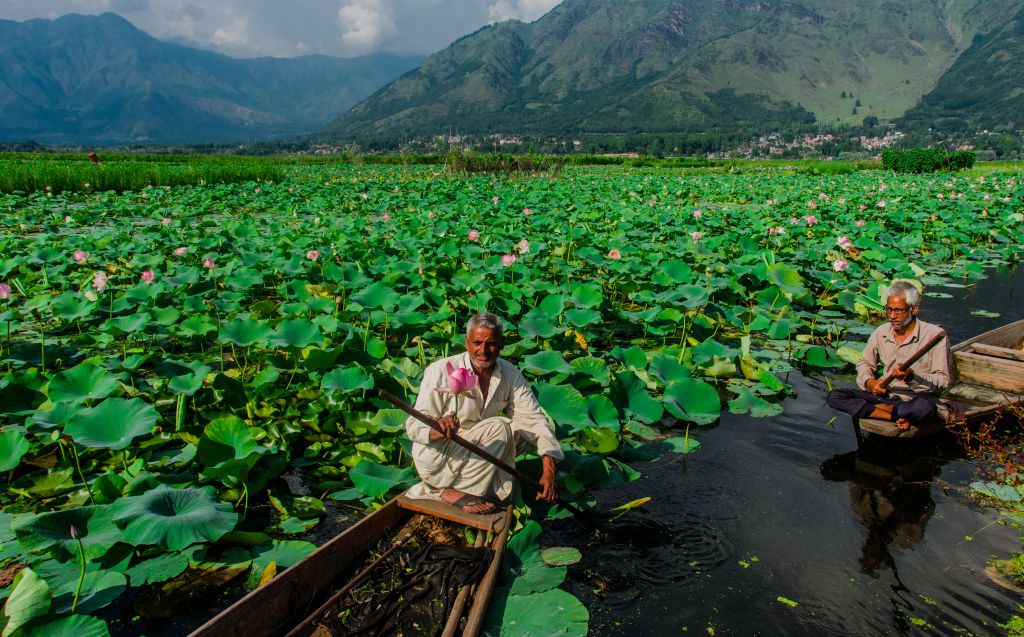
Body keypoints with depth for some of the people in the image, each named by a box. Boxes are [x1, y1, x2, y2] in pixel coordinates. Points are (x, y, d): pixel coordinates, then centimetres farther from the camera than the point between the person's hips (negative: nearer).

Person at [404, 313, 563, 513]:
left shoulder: (511, 374, -5)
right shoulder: (441, 371, -19)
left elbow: (534, 419, -13)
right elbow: (415, 426, -23)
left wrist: (549, 469, -27)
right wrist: (437, 431, -48)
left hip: (473, 452, 7)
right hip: (435, 456, -7)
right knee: (498, 428, -24)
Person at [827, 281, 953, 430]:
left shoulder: (934, 335, -8)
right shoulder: (881, 332, 6)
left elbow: (944, 380, -10)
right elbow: (864, 363, 21)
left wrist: (912, 377, -26)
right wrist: (869, 382, 0)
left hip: (918, 397, -5)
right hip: (885, 394, 5)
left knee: (924, 407, -43)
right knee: (835, 397, -17)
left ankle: (873, 409, -15)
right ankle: (898, 416, -20)